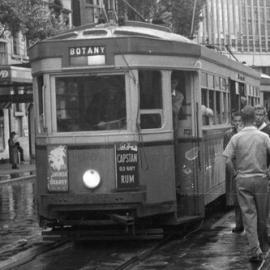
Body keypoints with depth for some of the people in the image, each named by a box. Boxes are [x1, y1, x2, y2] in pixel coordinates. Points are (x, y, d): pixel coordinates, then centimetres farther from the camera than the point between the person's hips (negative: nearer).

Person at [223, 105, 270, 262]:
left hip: (243, 180, 0)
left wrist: (236, 173, 5)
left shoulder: (236, 138, -4)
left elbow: (228, 160, -9)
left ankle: (255, 251, -7)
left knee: (249, 214, 1)